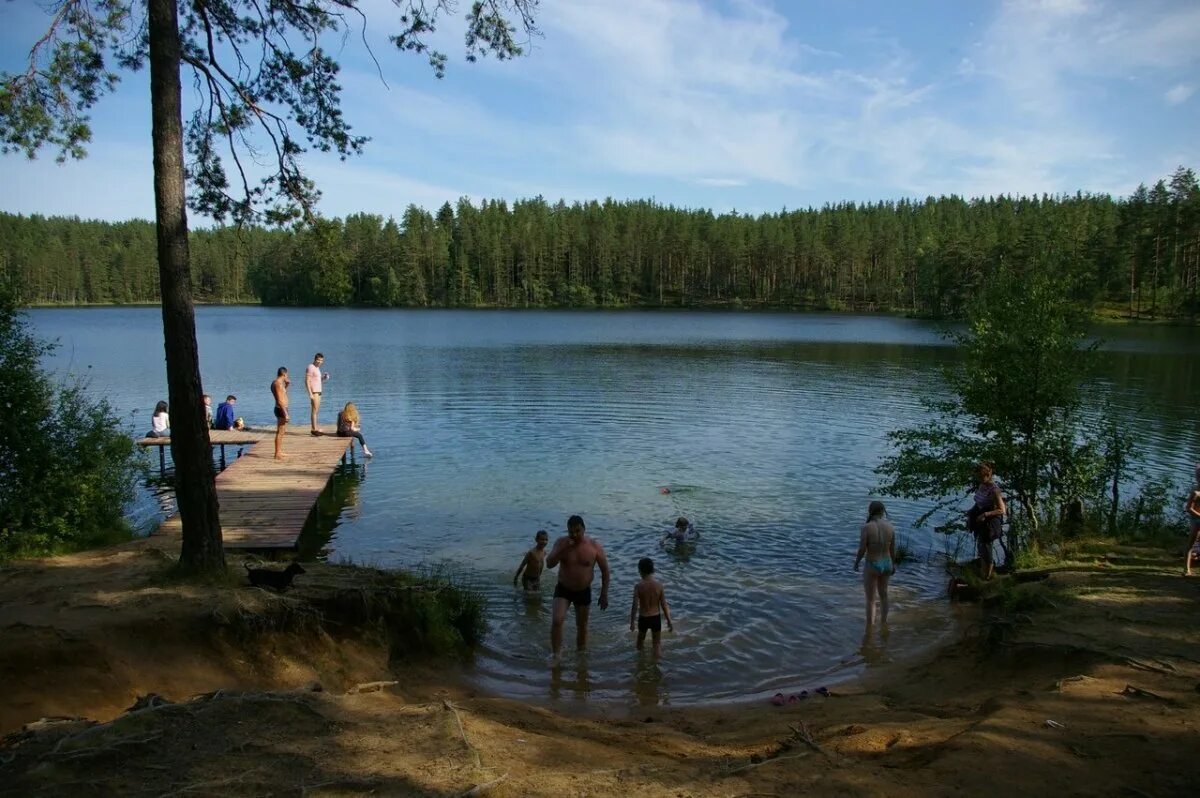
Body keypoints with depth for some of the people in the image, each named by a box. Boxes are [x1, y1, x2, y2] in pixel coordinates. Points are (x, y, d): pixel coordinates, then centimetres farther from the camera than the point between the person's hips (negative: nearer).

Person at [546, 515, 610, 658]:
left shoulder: (594, 546, -13)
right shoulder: (561, 542, -10)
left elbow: (605, 571, -5)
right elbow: (549, 564, -18)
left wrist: (604, 594, -6)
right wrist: (563, 549, -30)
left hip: (584, 592, 0)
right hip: (563, 589, 0)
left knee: (582, 627, 14)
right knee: (557, 620, -20)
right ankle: (556, 655, -8)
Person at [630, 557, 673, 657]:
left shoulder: (638, 586, -17)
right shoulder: (659, 584, -12)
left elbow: (635, 606, -14)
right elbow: (664, 605, -8)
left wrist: (632, 622, -2)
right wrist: (669, 621, 2)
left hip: (643, 618, 0)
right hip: (656, 618, 0)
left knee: (641, 639, 28)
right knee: (656, 645, 16)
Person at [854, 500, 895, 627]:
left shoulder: (866, 527, -19)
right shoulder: (890, 526, -6)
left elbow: (862, 550, -18)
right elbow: (892, 549, 1)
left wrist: (856, 563, 0)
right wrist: (893, 564, 17)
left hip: (872, 566, -5)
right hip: (887, 564, 5)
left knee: (870, 599, 9)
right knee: (883, 595, 26)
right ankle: (883, 623, 39)